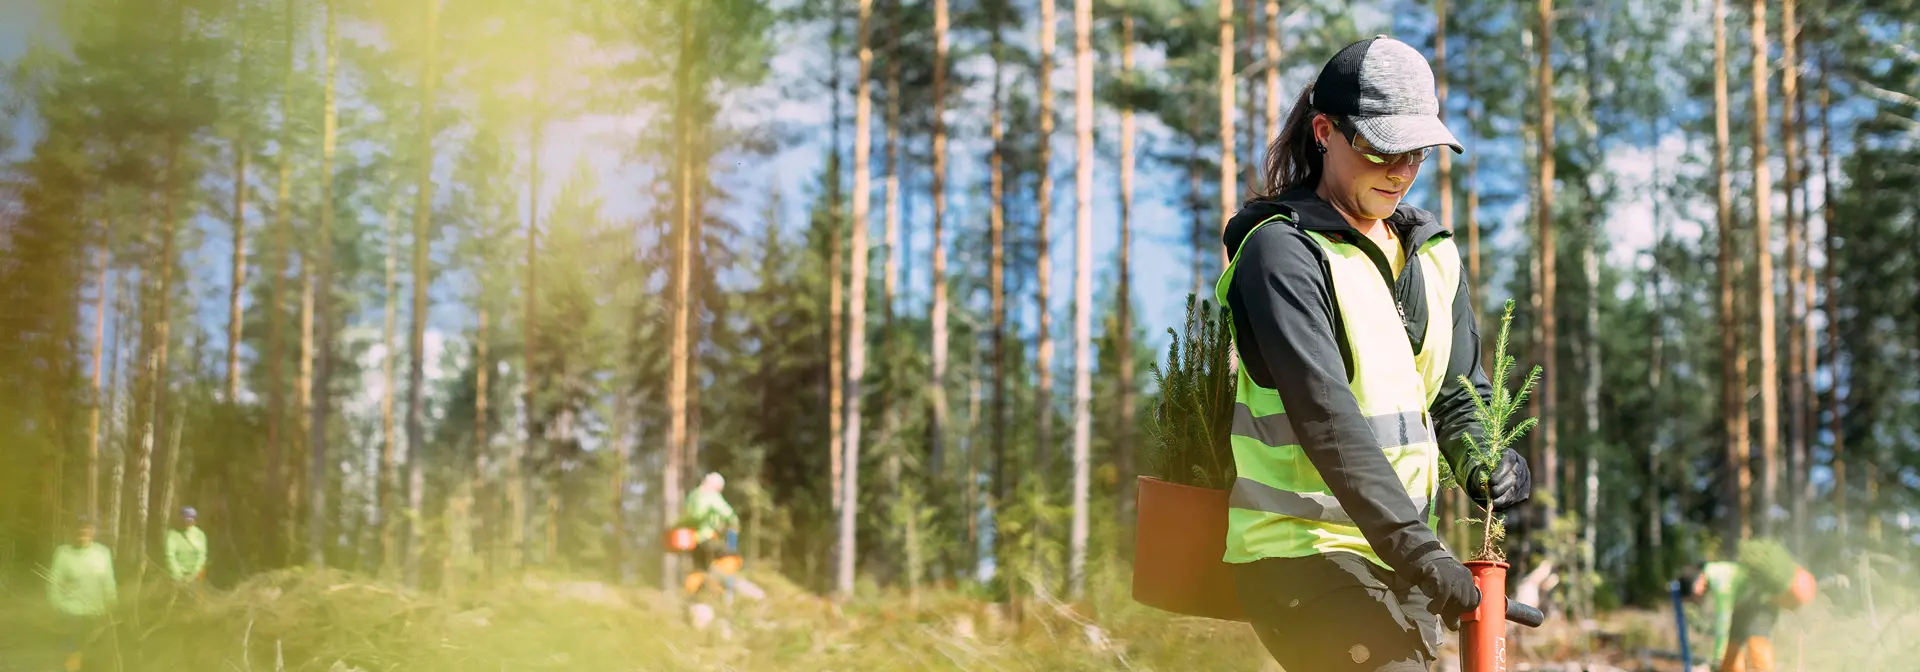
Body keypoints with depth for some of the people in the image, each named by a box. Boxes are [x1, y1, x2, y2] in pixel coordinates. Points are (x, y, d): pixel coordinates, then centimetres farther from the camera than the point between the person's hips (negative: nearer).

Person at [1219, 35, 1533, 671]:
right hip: (1304, 551, -8)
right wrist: (1415, 547, -27)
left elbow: (1460, 388, 17)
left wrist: (1486, 460, -6)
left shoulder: (1433, 254, 14)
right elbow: (1325, 413, -20)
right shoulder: (1281, 250, -10)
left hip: (1400, 549, 8)